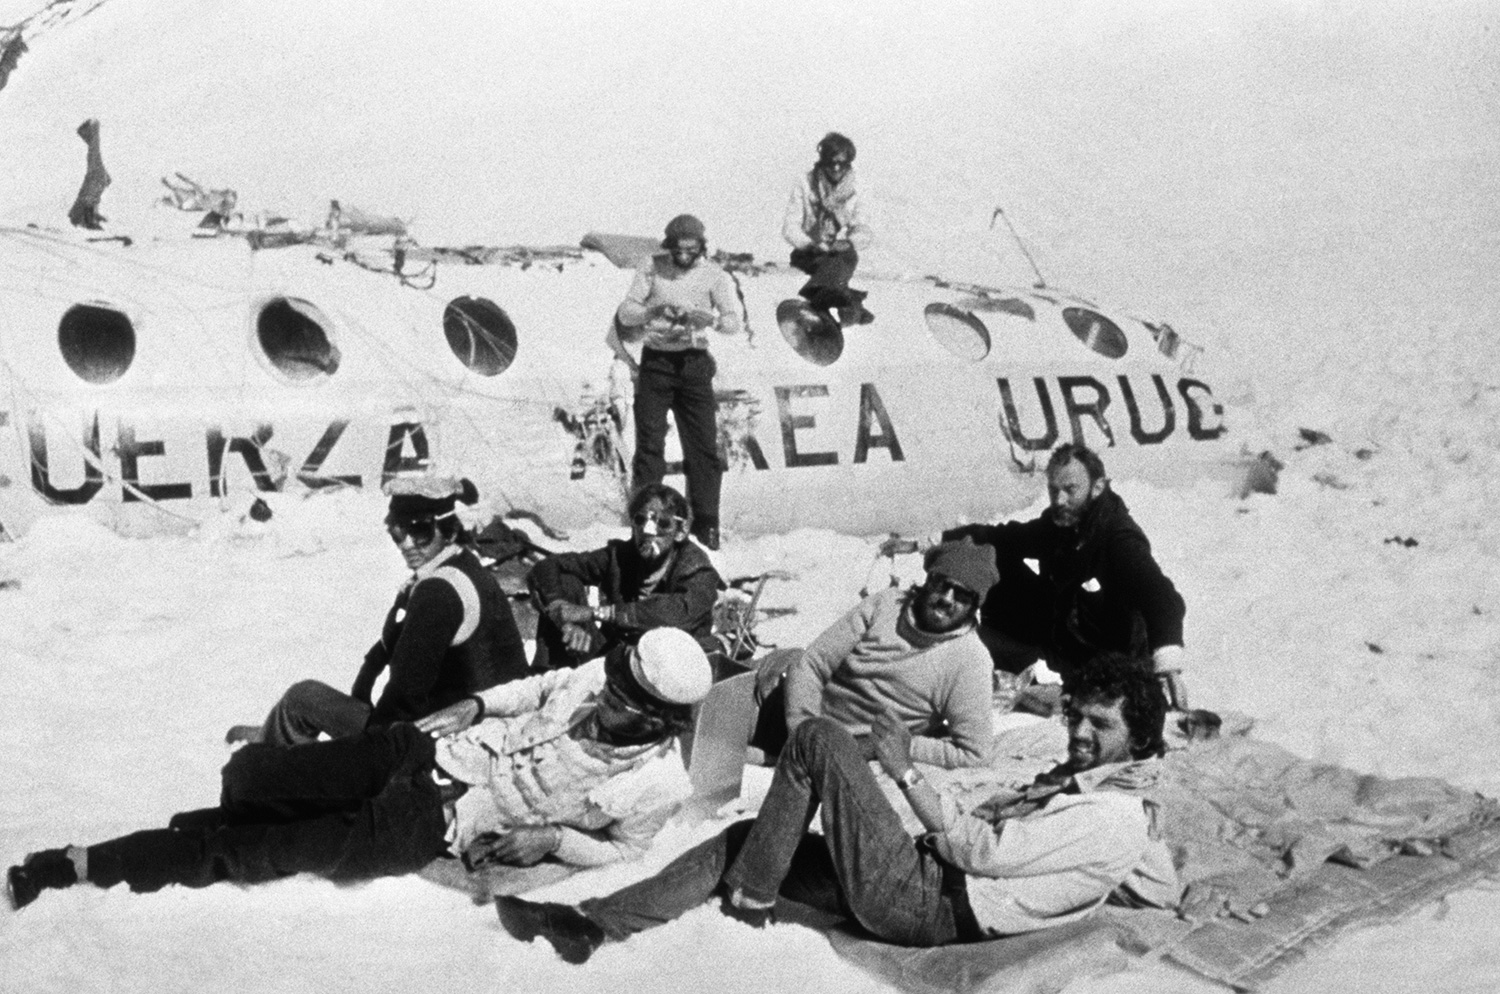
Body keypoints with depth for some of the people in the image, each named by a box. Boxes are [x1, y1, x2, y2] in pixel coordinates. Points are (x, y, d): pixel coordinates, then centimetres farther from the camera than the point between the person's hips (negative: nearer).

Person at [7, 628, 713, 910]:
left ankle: (86, 866, 0)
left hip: (436, 827, -4)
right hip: (429, 749, 4)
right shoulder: (605, 677, -4)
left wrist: (553, 837, -13)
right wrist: (475, 705, 1)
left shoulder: (658, 785, -14)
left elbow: (623, 849, 2)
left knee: (267, 852, -12)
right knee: (248, 776, -11)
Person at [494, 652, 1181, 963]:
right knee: (747, 836, 7)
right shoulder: (1074, 783, 17)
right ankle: (593, 925, 9)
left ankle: (749, 899, -2)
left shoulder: (1114, 819, -11)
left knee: (820, 738, -13)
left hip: (917, 900, -9)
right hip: (913, 880, 9)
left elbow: (983, 851, -18)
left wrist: (906, 773, -12)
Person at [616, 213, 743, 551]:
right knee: (649, 442, 0)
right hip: (656, 361, 0)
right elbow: (625, 313, -5)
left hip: (694, 362, 0)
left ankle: (706, 523, 5)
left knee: (703, 444, -1)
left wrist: (708, 319, -32)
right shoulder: (652, 269, 0)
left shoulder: (714, 275, 0)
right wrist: (653, 311, -25)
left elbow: (733, 322, -11)